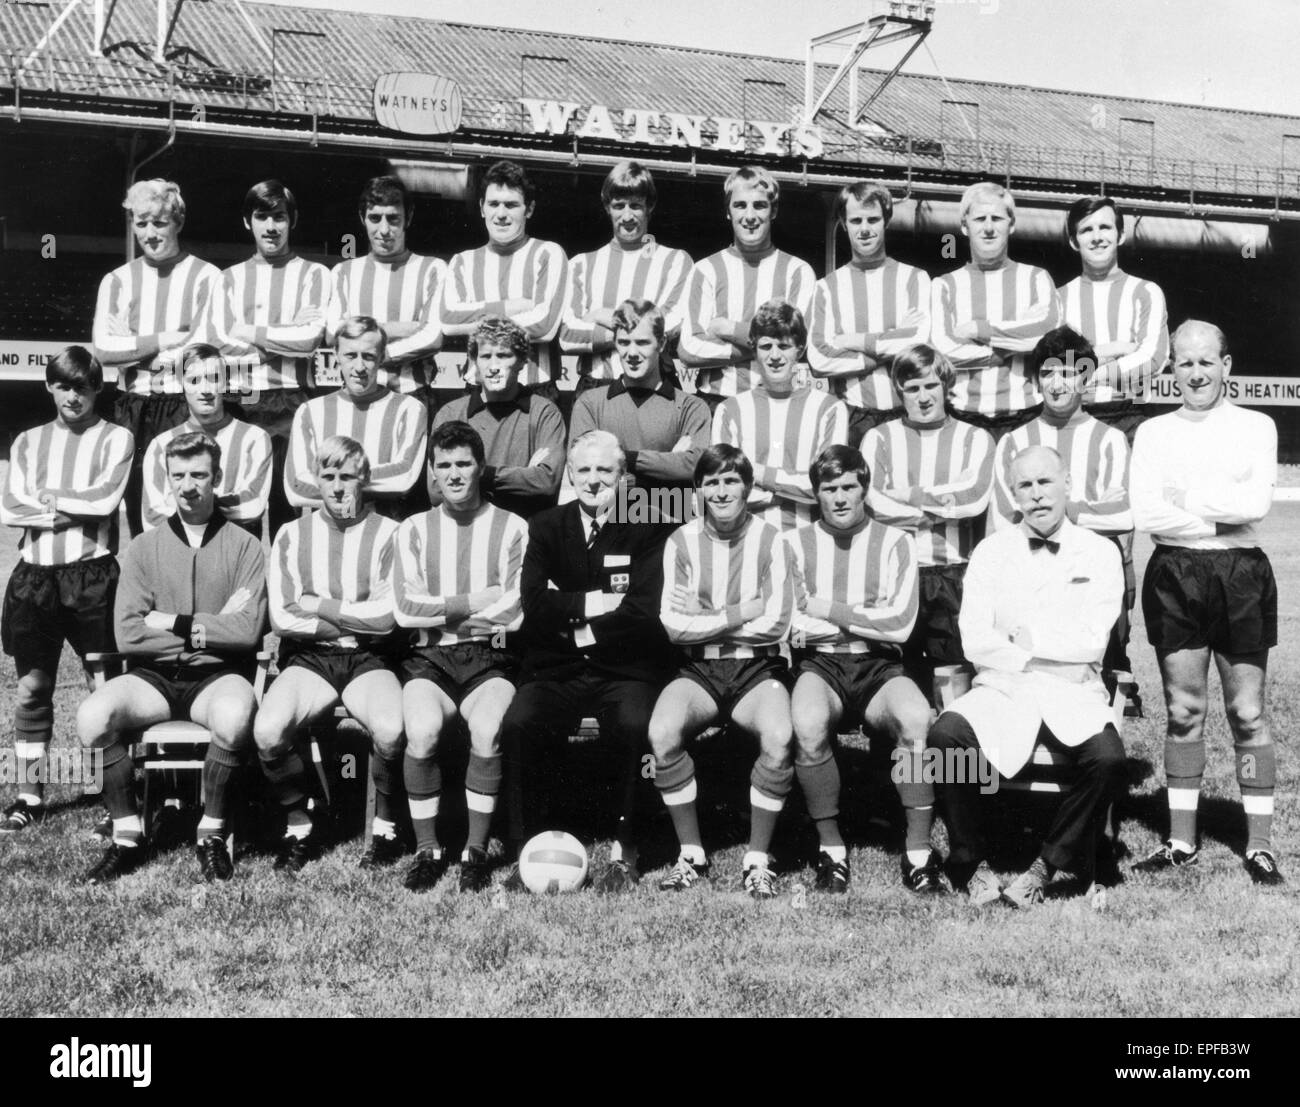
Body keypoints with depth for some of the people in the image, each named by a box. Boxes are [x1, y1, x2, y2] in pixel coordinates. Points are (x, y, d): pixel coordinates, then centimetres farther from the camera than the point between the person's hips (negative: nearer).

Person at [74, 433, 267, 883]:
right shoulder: (145, 547, 8)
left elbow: (247, 630, -9)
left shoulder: (243, 545, 2)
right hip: (155, 676, 3)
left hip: (217, 676, -2)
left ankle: (212, 834, -12)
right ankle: (127, 835, -7)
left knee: (233, 716, -36)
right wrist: (209, 628, -7)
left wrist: (171, 622, -8)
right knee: (92, 715, -25)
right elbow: (127, 633, -3)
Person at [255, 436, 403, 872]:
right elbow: (282, 618, -2)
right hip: (308, 660, 2)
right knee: (267, 729, -27)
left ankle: (384, 826, -3)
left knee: (391, 729, -32)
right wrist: (356, 620, -5)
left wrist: (320, 606, -4)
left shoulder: (388, 534, 3)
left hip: (368, 660, -2)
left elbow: (386, 617, -8)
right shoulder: (292, 535, 9)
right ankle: (299, 823, 0)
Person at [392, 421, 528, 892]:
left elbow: (513, 612, -4)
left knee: (487, 730, -31)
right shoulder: (413, 530, 12)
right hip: (429, 659, 1)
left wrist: (441, 611, -2)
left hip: (491, 660, -1)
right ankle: (427, 850, -11)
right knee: (422, 730, -29)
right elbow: (405, 609, -1)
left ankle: (476, 851, -14)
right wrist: (474, 602, -7)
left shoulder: (512, 528, 6)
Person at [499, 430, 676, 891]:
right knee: (517, 725, -28)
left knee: (635, 726, -32)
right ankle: (527, 847, -12)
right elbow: (535, 607, -2)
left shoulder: (646, 530, 6)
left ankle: (624, 848, -15)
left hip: (623, 670, -1)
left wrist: (575, 624, -6)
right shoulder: (545, 528, 12)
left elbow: (644, 612, -7)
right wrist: (600, 602, -10)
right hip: (555, 671, 2)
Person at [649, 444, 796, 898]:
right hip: (699, 670, 1)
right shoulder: (681, 542, 2)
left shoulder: (769, 539, 0)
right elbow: (673, 625, -5)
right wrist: (741, 613, -9)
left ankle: (758, 859, -12)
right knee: (662, 733, -29)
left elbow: (775, 625, -8)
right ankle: (691, 853, -9)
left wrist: (705, 619, -7)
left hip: (757, 669, -1)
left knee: (779, 738, -32)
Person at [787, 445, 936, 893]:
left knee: (916, 717, -32)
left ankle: (919, 854, -21)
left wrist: (830, 611, -3)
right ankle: (831, 850, -15)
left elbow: (900, 624, -4)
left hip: (879, 669, 0)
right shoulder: (796, 544, 9)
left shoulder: (895, 544, 9)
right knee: (808, 724, -34)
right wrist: (869, 619, -4)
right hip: (820, 666, 0)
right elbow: (792, 628, -3)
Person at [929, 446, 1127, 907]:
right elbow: (974, 642, -2)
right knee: (945, 736, -29)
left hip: (1074, 696, 0)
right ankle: (971, 862, -8)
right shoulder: (991, 552, 9)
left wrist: (1028, 638, -3)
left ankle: (1049, 864, -6)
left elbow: (1092, 643, -5)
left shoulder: (1100, 554, 7)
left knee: (1108, 760, -31)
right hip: (1001, 690, 1)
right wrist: (1028, 659, -8)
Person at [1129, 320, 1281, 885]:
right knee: (1182, 711, 5)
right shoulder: (1154, 432, 8)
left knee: (1248, 712, 1)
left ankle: (1260, 843, 9)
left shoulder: (1256, 426, 6)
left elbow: (1257, 501, -9)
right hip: (1174, 574, 1)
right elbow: (1144, 513, -5)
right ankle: (1182, 840, 13)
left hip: (1242, 575, -1)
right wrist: (1221, 518, -9)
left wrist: (1185, 499, -7)